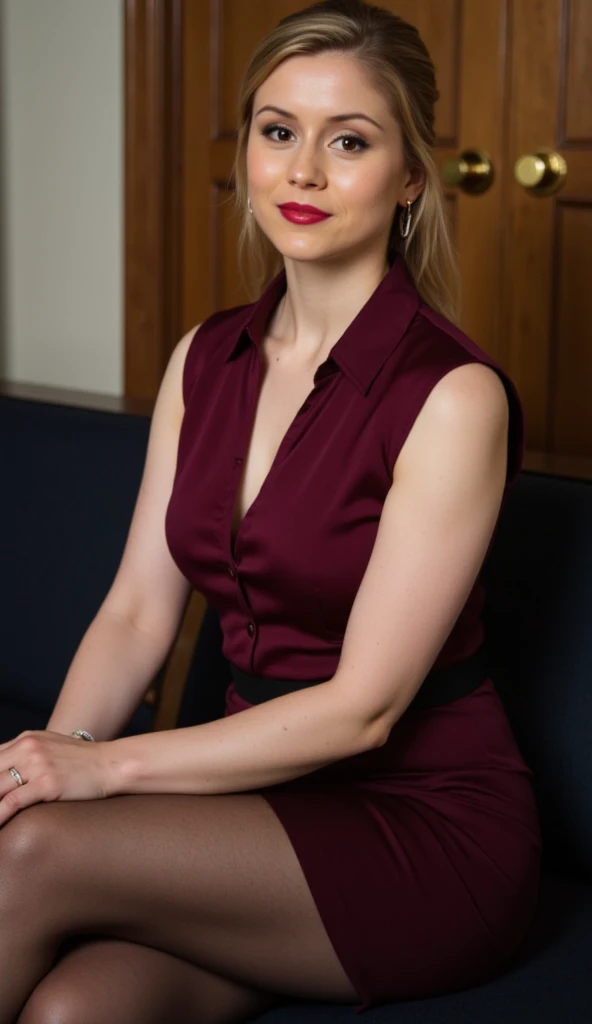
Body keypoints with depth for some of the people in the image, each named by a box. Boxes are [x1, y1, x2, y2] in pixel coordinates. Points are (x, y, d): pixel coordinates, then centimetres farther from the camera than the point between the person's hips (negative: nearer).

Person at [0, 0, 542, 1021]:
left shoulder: (452, 396, -15)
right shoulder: (206, 359, 6)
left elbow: (363, 706, -17)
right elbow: (137, 611, 4)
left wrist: (108, 765, -22)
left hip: (424, 822, -5)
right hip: (263, 782, 5)